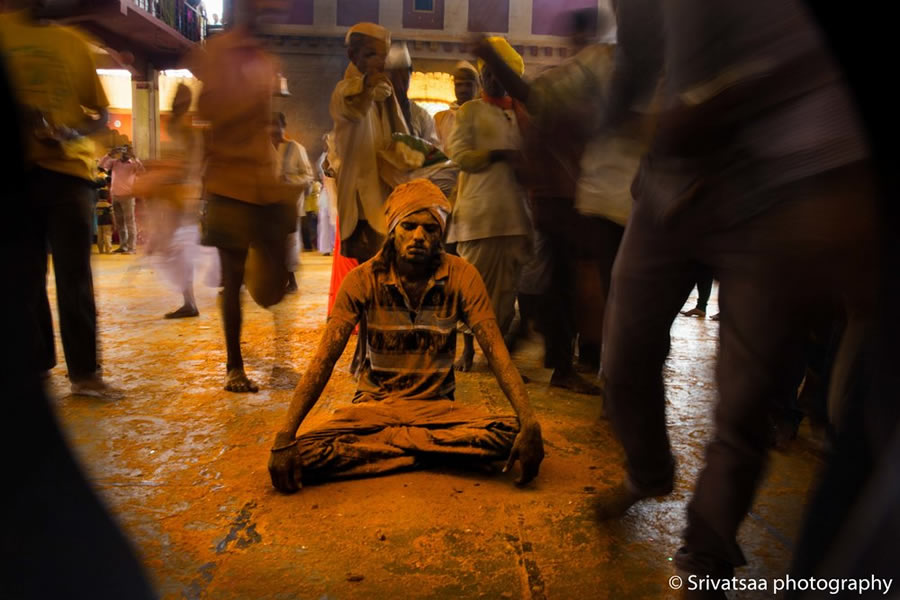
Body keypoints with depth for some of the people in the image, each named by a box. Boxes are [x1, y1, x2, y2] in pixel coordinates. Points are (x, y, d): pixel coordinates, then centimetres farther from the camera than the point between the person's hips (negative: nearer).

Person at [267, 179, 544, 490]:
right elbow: (324, 359, -15)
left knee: (512, 434, -27)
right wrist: (284, 437, -25)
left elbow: (497, 352, -15)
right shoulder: (363, 279, -10)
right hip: (375, 405, 0)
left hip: (437, 405, 1)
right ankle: (432, 451, -13)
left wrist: (530, 424, -29)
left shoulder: (462, 276, -10)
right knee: (303, 454, -26)